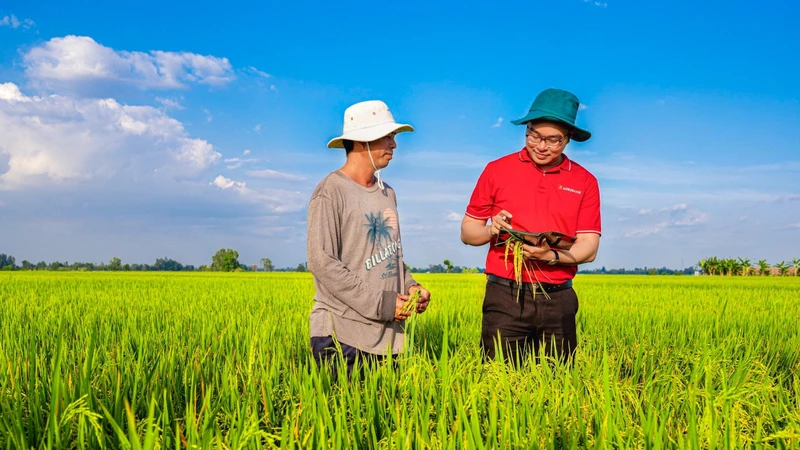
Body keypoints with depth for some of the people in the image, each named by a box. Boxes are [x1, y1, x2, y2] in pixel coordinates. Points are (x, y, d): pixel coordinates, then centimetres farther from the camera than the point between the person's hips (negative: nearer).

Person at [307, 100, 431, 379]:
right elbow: (321, 262, -16)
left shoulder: (387, 193, 14)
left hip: (388, 334, 7)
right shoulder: (331, 192, -9)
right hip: (342, 334, -7)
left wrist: (409, 286, 1)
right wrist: (380, 303, -18)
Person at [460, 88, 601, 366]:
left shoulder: (584, 182, 6)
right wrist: (492, 230, -14)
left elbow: (589, 248, 1)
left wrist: (552, 255, -17)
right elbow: (467, 232, 7)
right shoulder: (497, 170, 4)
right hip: (505, 297, -1)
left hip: (558, 300, 1)